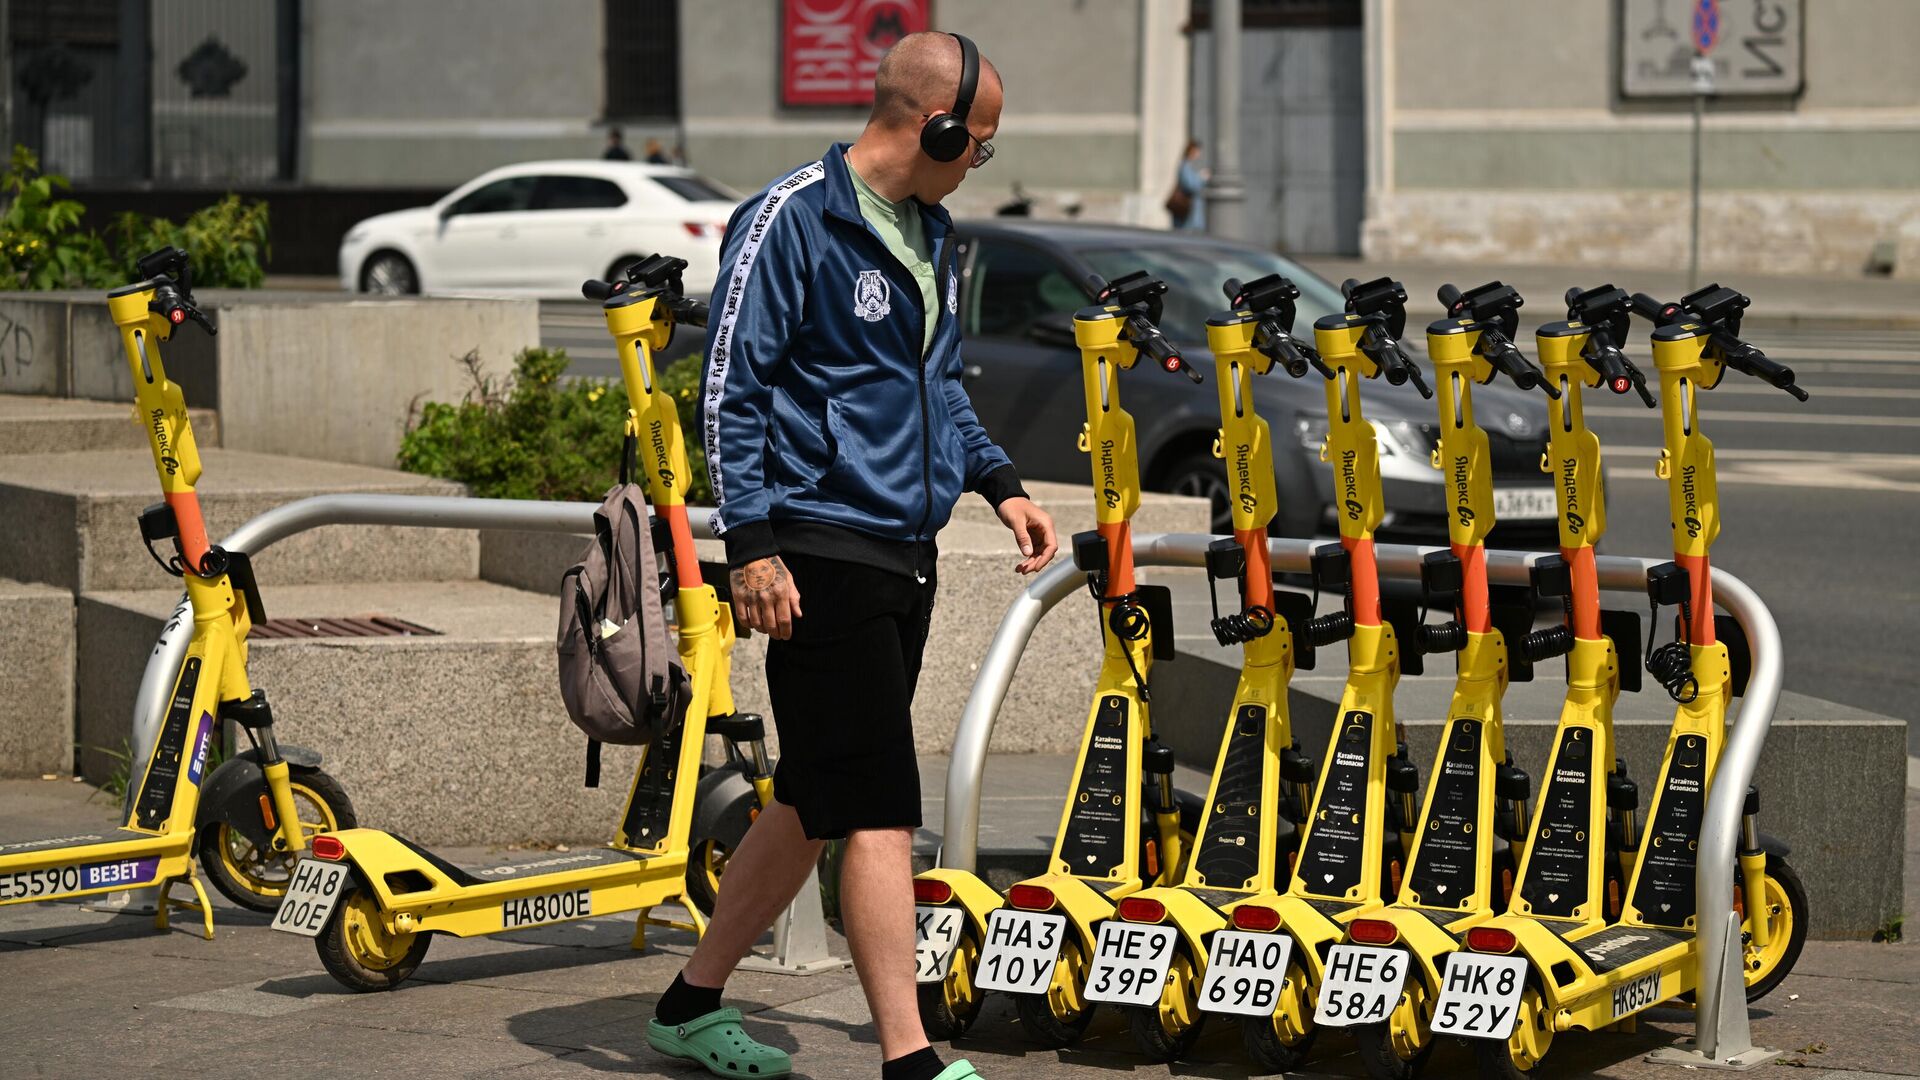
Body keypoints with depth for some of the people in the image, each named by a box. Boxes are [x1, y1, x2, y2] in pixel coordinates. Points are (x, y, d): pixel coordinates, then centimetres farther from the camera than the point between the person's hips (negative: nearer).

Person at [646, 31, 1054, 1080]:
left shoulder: (929, 233, 16)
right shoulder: (789, 219, -11)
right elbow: (731, 385, -13)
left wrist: (999, 480, 18)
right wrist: (752, 543, -18)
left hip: (903, 553, 9)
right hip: (825, 554, -9)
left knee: (815, 801, 14)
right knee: (879, 808, -10)